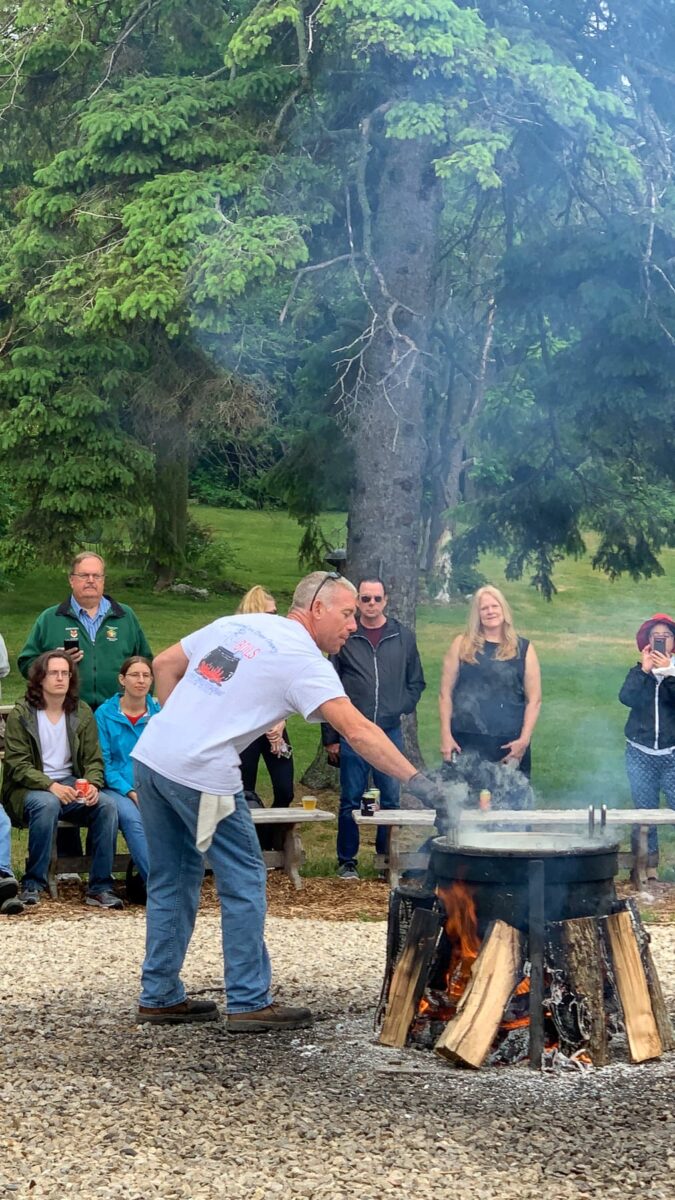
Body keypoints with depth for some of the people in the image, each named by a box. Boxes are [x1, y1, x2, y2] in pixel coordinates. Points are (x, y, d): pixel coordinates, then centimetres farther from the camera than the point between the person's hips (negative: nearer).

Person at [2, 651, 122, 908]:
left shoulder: (82, 712, 9)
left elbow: (94, 759, 8)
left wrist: (92, 785, -16)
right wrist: (51, 786, -24)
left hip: (72, 784, 3)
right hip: (29, 788, -3)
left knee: (107, 804, -26)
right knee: (47, 804, -38)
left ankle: (100, 887, -20)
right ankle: (33, 885, -24)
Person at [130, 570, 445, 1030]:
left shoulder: (238, 624, 17)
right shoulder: (304, 660, -5)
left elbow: (165, 665, 20)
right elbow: (359, 732, -15)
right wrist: (417, 782, -16)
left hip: (151, 753, 8)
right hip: (201, 774, -8)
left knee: (173, 879, 17)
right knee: (244, 881, 4)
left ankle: (161, 997, 23)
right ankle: (250, 1003, 6)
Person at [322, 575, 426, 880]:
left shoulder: (403, 637, 6)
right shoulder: (344, 638, 1)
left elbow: (416, 682, 15)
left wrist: (401, 708, -1)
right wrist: (330, 737, -1)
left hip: (390, 732, 2)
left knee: (391, 800, 5)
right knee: (350, 801, 3)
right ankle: (347, 861, 12)